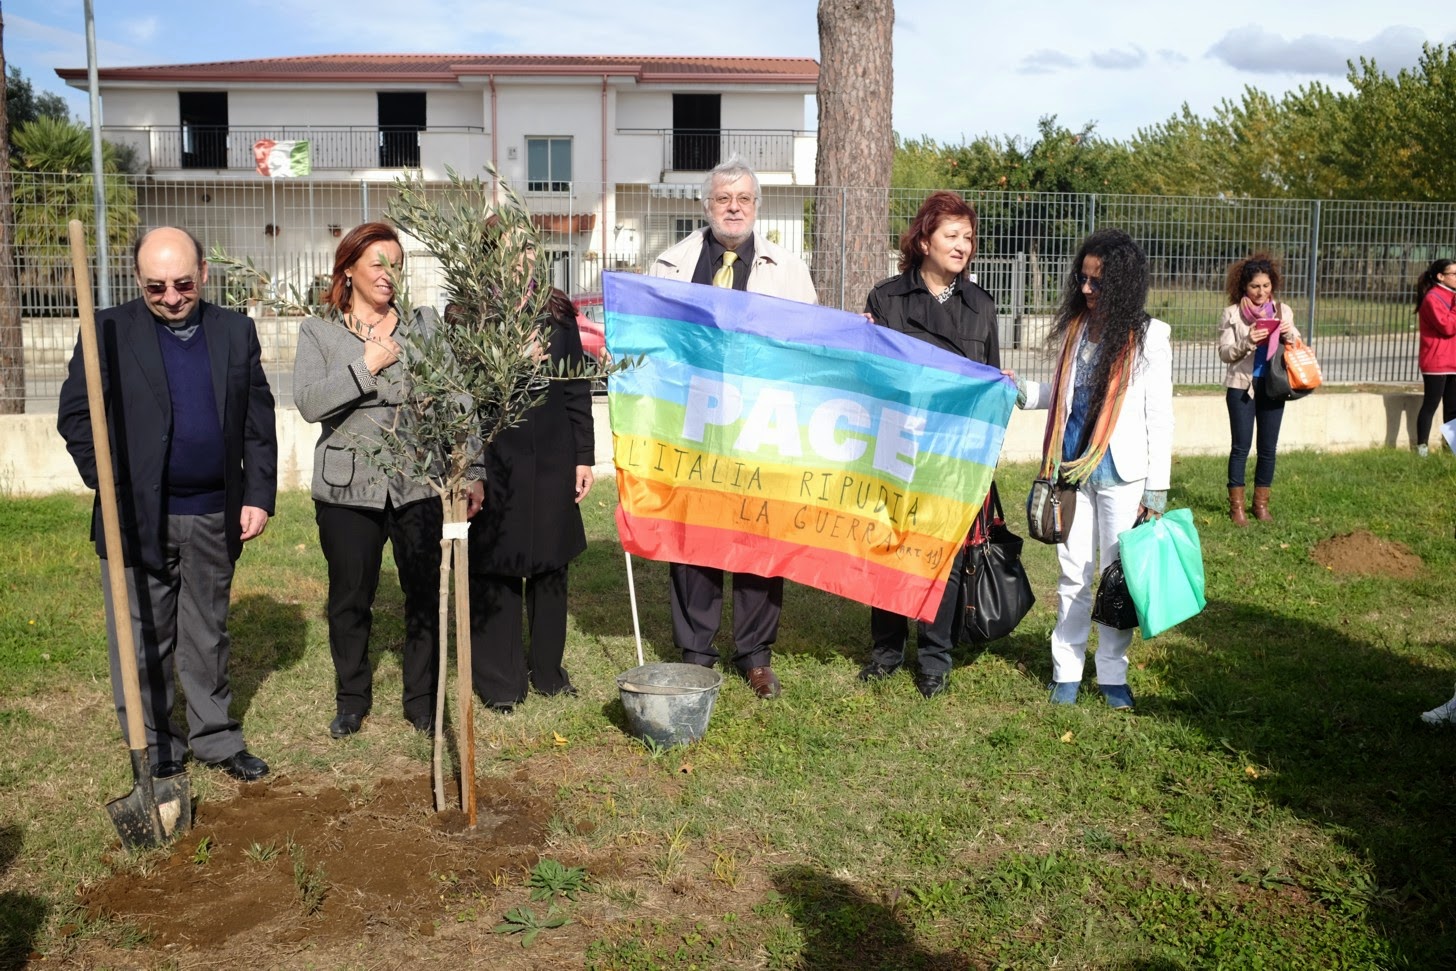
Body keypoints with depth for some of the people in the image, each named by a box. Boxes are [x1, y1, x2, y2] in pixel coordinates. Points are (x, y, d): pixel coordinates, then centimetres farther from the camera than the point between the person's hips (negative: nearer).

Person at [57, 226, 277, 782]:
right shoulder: (109, 331, -3)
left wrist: (258, 496, -1)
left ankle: (215, 738, 27)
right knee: (143, 643, 7)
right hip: (138, 517, -2)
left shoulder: (236, 332, 5)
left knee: (208, 635, 15)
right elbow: (76, 415, -3)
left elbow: (259, 422, 6)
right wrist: (111, 490, -12)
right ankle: (155, 753, 21)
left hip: (215, 516, 2)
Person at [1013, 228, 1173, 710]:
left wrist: (1157, 488, -5)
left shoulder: (1148, 336, -5)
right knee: (1074, 574, 9)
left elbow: (1159, 415, -3)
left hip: (1122, 472, -3)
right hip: (1072, 468, 3)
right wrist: (1022, 391, -3)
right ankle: (1067, 670, 19)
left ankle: (1113, 673, 17)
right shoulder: (1073, 327, 6)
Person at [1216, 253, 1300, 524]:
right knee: (1241, 446, 0)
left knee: (1268, 447, 8)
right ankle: (1236, 505, 9)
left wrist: (1290, 335, -10)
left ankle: (1261, 503, 20)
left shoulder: (1283, 311, 6)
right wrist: (1247, 342, -24)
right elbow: (1224, 353, -7)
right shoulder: (1232, 313, -3)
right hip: (1242, 385, -3)